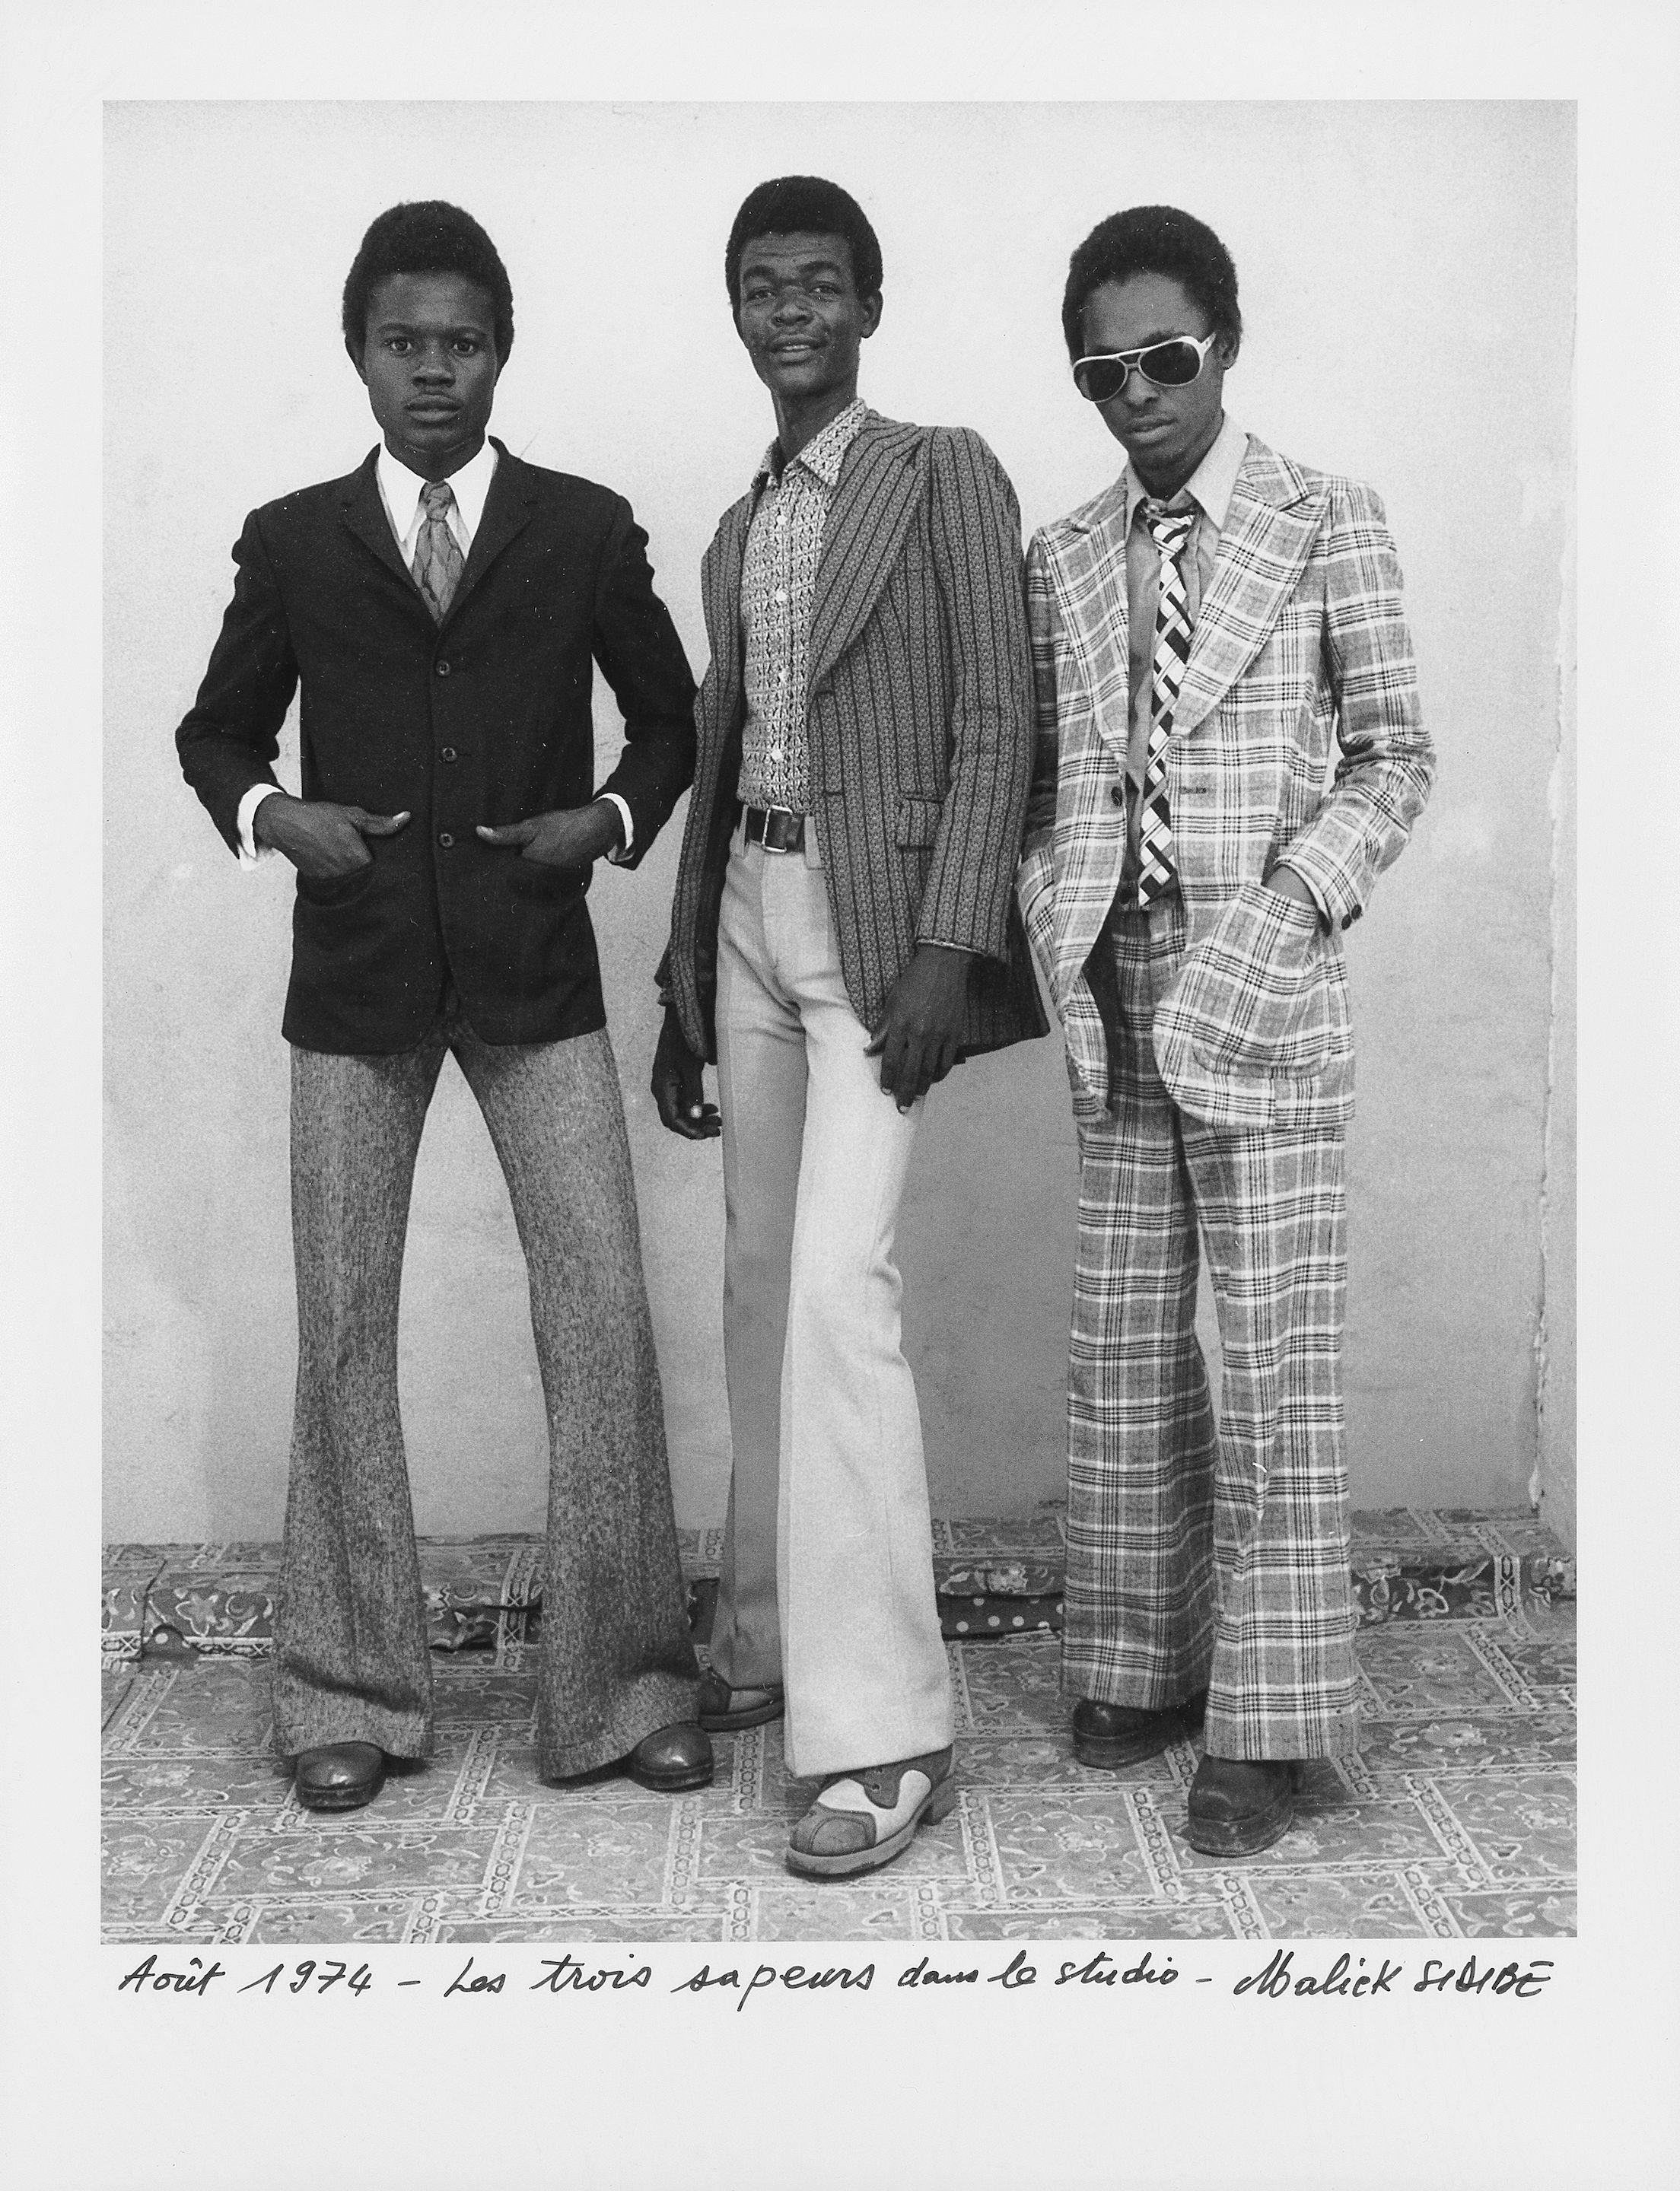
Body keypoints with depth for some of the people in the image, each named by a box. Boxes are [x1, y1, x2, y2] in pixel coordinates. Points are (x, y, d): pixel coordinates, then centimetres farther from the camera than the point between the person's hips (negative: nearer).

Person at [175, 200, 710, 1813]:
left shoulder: (586, 531, 5)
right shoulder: (293, 543, 7)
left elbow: (671, 715, 15)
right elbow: (217, 729, 16)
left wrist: (616, 813, -3)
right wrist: (267, 814, -4)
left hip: (535, 970, 0)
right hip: (356, 979, 1)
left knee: (603, 1321, -4)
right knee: (344, 1334, 5)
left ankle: (623, 1690, 10)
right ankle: (348, 1698, 18)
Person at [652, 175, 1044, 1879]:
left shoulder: (943, 473, -1)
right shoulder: (736, 535, 19)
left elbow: (996, 725, -8)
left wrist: (948, 947, -17)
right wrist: (681, 990, 17)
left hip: (876, 918, -7)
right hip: (748, 912, 7)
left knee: (836, 1291, -16)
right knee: (762, 1286, 11)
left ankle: (884, 1737, -12)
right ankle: (767, 1643, 25)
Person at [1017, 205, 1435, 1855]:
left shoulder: (1325, 525, 1)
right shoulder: (1063, 558, 12)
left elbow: (1393, 756, 2)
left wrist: (1291, 909, -10)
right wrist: (1051, 916, 0)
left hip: (1259, 990, -4)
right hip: (1113, 991, 4)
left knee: (1274, 1361, -3)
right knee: (1124, 1351, 9)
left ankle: (1262, 1729, 6)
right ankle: (1140, 1667, 22)